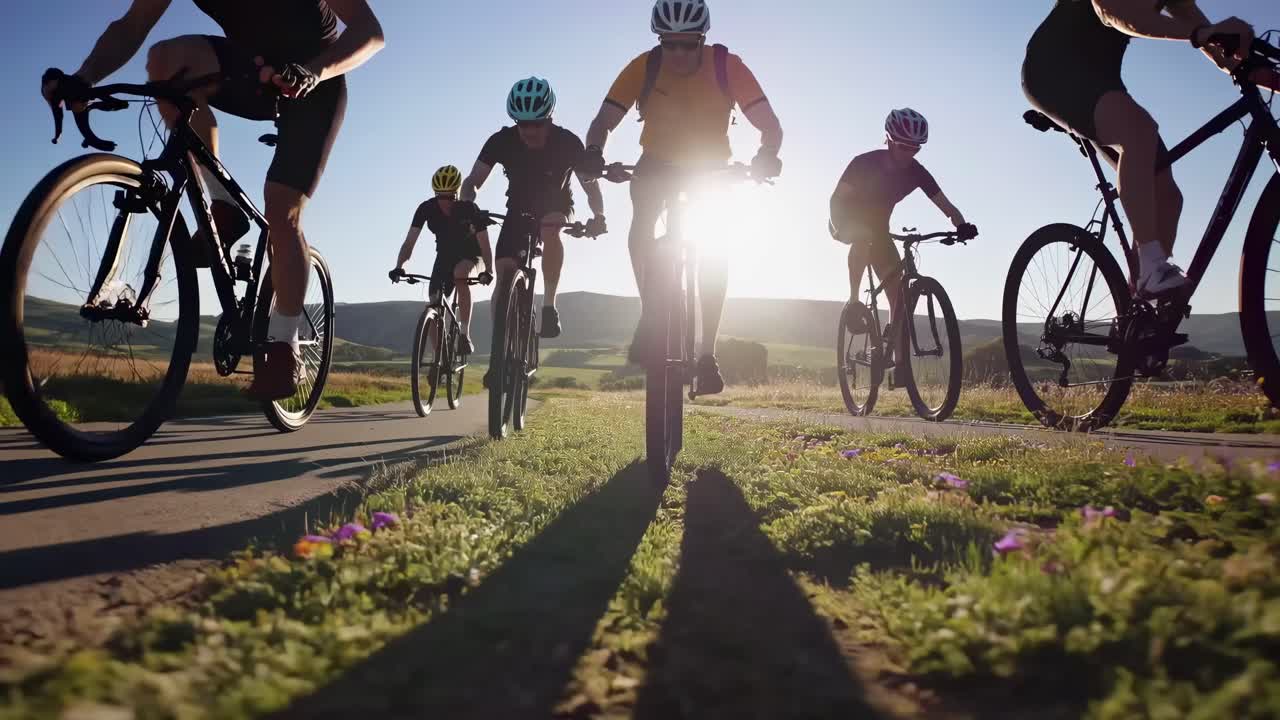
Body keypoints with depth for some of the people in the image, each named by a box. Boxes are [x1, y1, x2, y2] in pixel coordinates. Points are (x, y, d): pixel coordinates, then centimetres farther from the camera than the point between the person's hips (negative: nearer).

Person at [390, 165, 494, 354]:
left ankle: (465, 334, -31)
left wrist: (488, 271, -44)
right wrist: (399, 267, -40)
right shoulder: (426, 209, -20)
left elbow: (484, 244, -27)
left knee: (459, 274, -38)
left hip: (469, 252, -3)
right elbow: (410, 242, -23)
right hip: (445, 254, 3)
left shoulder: (469, 209, -26)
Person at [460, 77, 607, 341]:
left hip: (555, 204, -2)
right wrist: (467, 206, -44)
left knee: (549, 230, -39)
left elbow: (590, 184, -20)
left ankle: (549, 305, -27)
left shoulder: (567, 143, -24)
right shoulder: (501, 141, -21)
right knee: (504, 277, -13)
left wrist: (598, 216, -39)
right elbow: (473, 181, -22)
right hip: (519, 207, 2)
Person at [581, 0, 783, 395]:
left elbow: (770, 124, -28)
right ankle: (649, 313, -14)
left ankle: (707, 354, -12)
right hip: (658, 162, 0)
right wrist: (593, 152, -47)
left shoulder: (727, 66, -23)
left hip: (711, 167, 0)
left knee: (715, 248, -18)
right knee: (642, 223, -31)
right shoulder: (644, 67, -21)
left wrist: (767, 154, -50)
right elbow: (604, 121, -25)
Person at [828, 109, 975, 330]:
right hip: (849, 221, -4)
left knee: (899, 293, -8)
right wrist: (840, 227, -47)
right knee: (865, 236, -42)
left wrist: (962, 225, -37)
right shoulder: (865, 163, -26)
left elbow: (946, 206, -16)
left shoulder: (917, 172, -16)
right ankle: (854, 300, -28)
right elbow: (837, 199, -28)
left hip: (878, 226, 4)